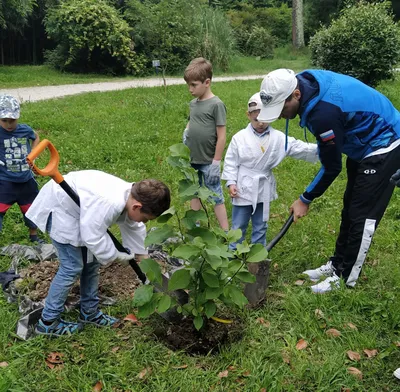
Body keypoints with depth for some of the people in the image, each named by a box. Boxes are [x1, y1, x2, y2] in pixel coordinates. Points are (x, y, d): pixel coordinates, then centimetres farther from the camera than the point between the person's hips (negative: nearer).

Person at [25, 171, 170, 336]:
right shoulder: (108, 204, -39)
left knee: (91, 262, 13)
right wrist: (118, 256, -18)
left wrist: (142, 257, 11)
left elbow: (134, 228, 7)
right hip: (58, 210, -9)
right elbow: (93, 237, -32)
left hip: (75, 208, 9)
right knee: (73, 267, -9)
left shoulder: (133, 196, -9)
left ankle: (90, 312, 28)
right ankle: (48, 322, 5)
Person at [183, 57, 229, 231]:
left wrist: (216, 162, -16)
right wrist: (186, 133, -1)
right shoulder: (193, 103, 5)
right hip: (192, 160, 7)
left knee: (216, 197, 2)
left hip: (208, 162, -7)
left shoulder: (216, 104, -15)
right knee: (194, 193, 18)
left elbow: (221, 136, -15)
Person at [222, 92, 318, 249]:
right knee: (238, 226, 10)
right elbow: (230, 161, -5)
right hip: (243, 189, -2)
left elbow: (298, 148, -8)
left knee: (260, 227, 16)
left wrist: (318, 150, -20)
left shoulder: (278, 138, -4)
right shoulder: (239, 138, -9)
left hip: (263, 190, 3)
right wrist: (231, 182, -10)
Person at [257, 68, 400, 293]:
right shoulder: (305, 82, -11)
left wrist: (305, 200, -11)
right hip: (364, 143, 10)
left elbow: (332, 167, -23)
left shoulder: (325, 112, -37)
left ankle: (345, 278, 8)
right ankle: (337, 265, 28)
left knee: (362, 216, -4)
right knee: (350, 210, 16)